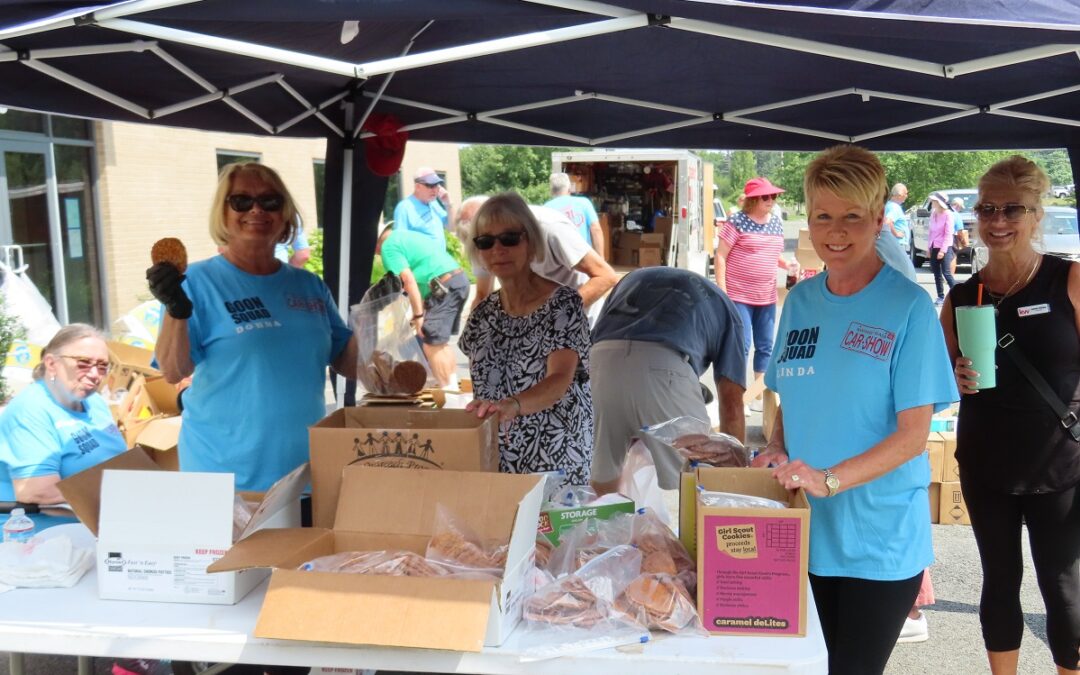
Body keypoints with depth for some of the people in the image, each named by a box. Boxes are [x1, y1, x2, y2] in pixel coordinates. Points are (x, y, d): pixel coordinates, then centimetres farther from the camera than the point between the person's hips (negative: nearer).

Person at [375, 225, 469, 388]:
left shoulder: (388, 247, -4)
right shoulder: (404, 235, 24)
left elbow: (408, 280, -14)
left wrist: (418, 315, -12)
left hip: (445, 286, -10)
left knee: (432, 345, -6)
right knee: (441, 341, 20)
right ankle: (453, 386, 24)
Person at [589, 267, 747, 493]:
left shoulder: (635, 277, 39)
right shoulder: (724, 308, 29)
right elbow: (731, 403, 20)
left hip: (603, 358, 4)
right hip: (663, 367, -3)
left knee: (602, 474, 25)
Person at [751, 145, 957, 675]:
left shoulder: (907, 306, -10)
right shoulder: (800, 301, 6)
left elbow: (913, 433, -13)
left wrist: (831, 479, -25)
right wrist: (776, 451, -3)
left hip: (880, 544, -5)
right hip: (805, 532, 5)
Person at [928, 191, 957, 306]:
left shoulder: (947, 214, -10)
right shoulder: (933, 214, 10)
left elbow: (948, 234, -12)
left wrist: (943, 250, -16)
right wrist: (929, 247, 10)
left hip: (945, 248, -6)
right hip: (934, 247, 7)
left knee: (946, 273, -10)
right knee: (937, 274, 8)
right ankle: (940, 297, 14)